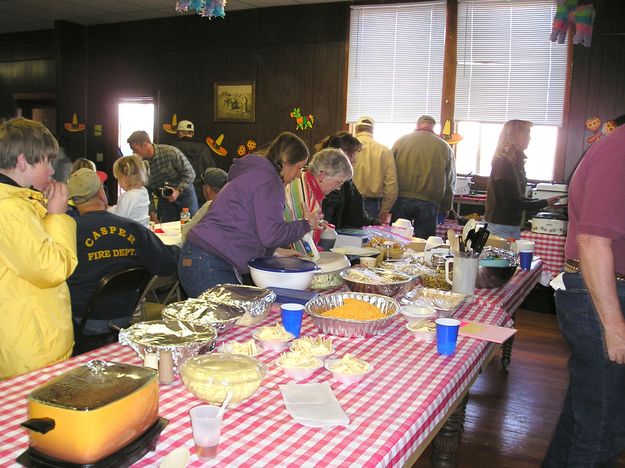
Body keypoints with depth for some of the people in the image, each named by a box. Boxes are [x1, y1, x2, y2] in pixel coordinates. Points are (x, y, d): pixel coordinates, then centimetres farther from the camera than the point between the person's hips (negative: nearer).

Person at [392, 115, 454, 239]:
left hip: (401, 200, 1)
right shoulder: (444, 147, 4)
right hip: (429, 203, -1)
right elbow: (450, 182, 6)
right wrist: (445, 208, 15)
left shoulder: (401, 141, 5)